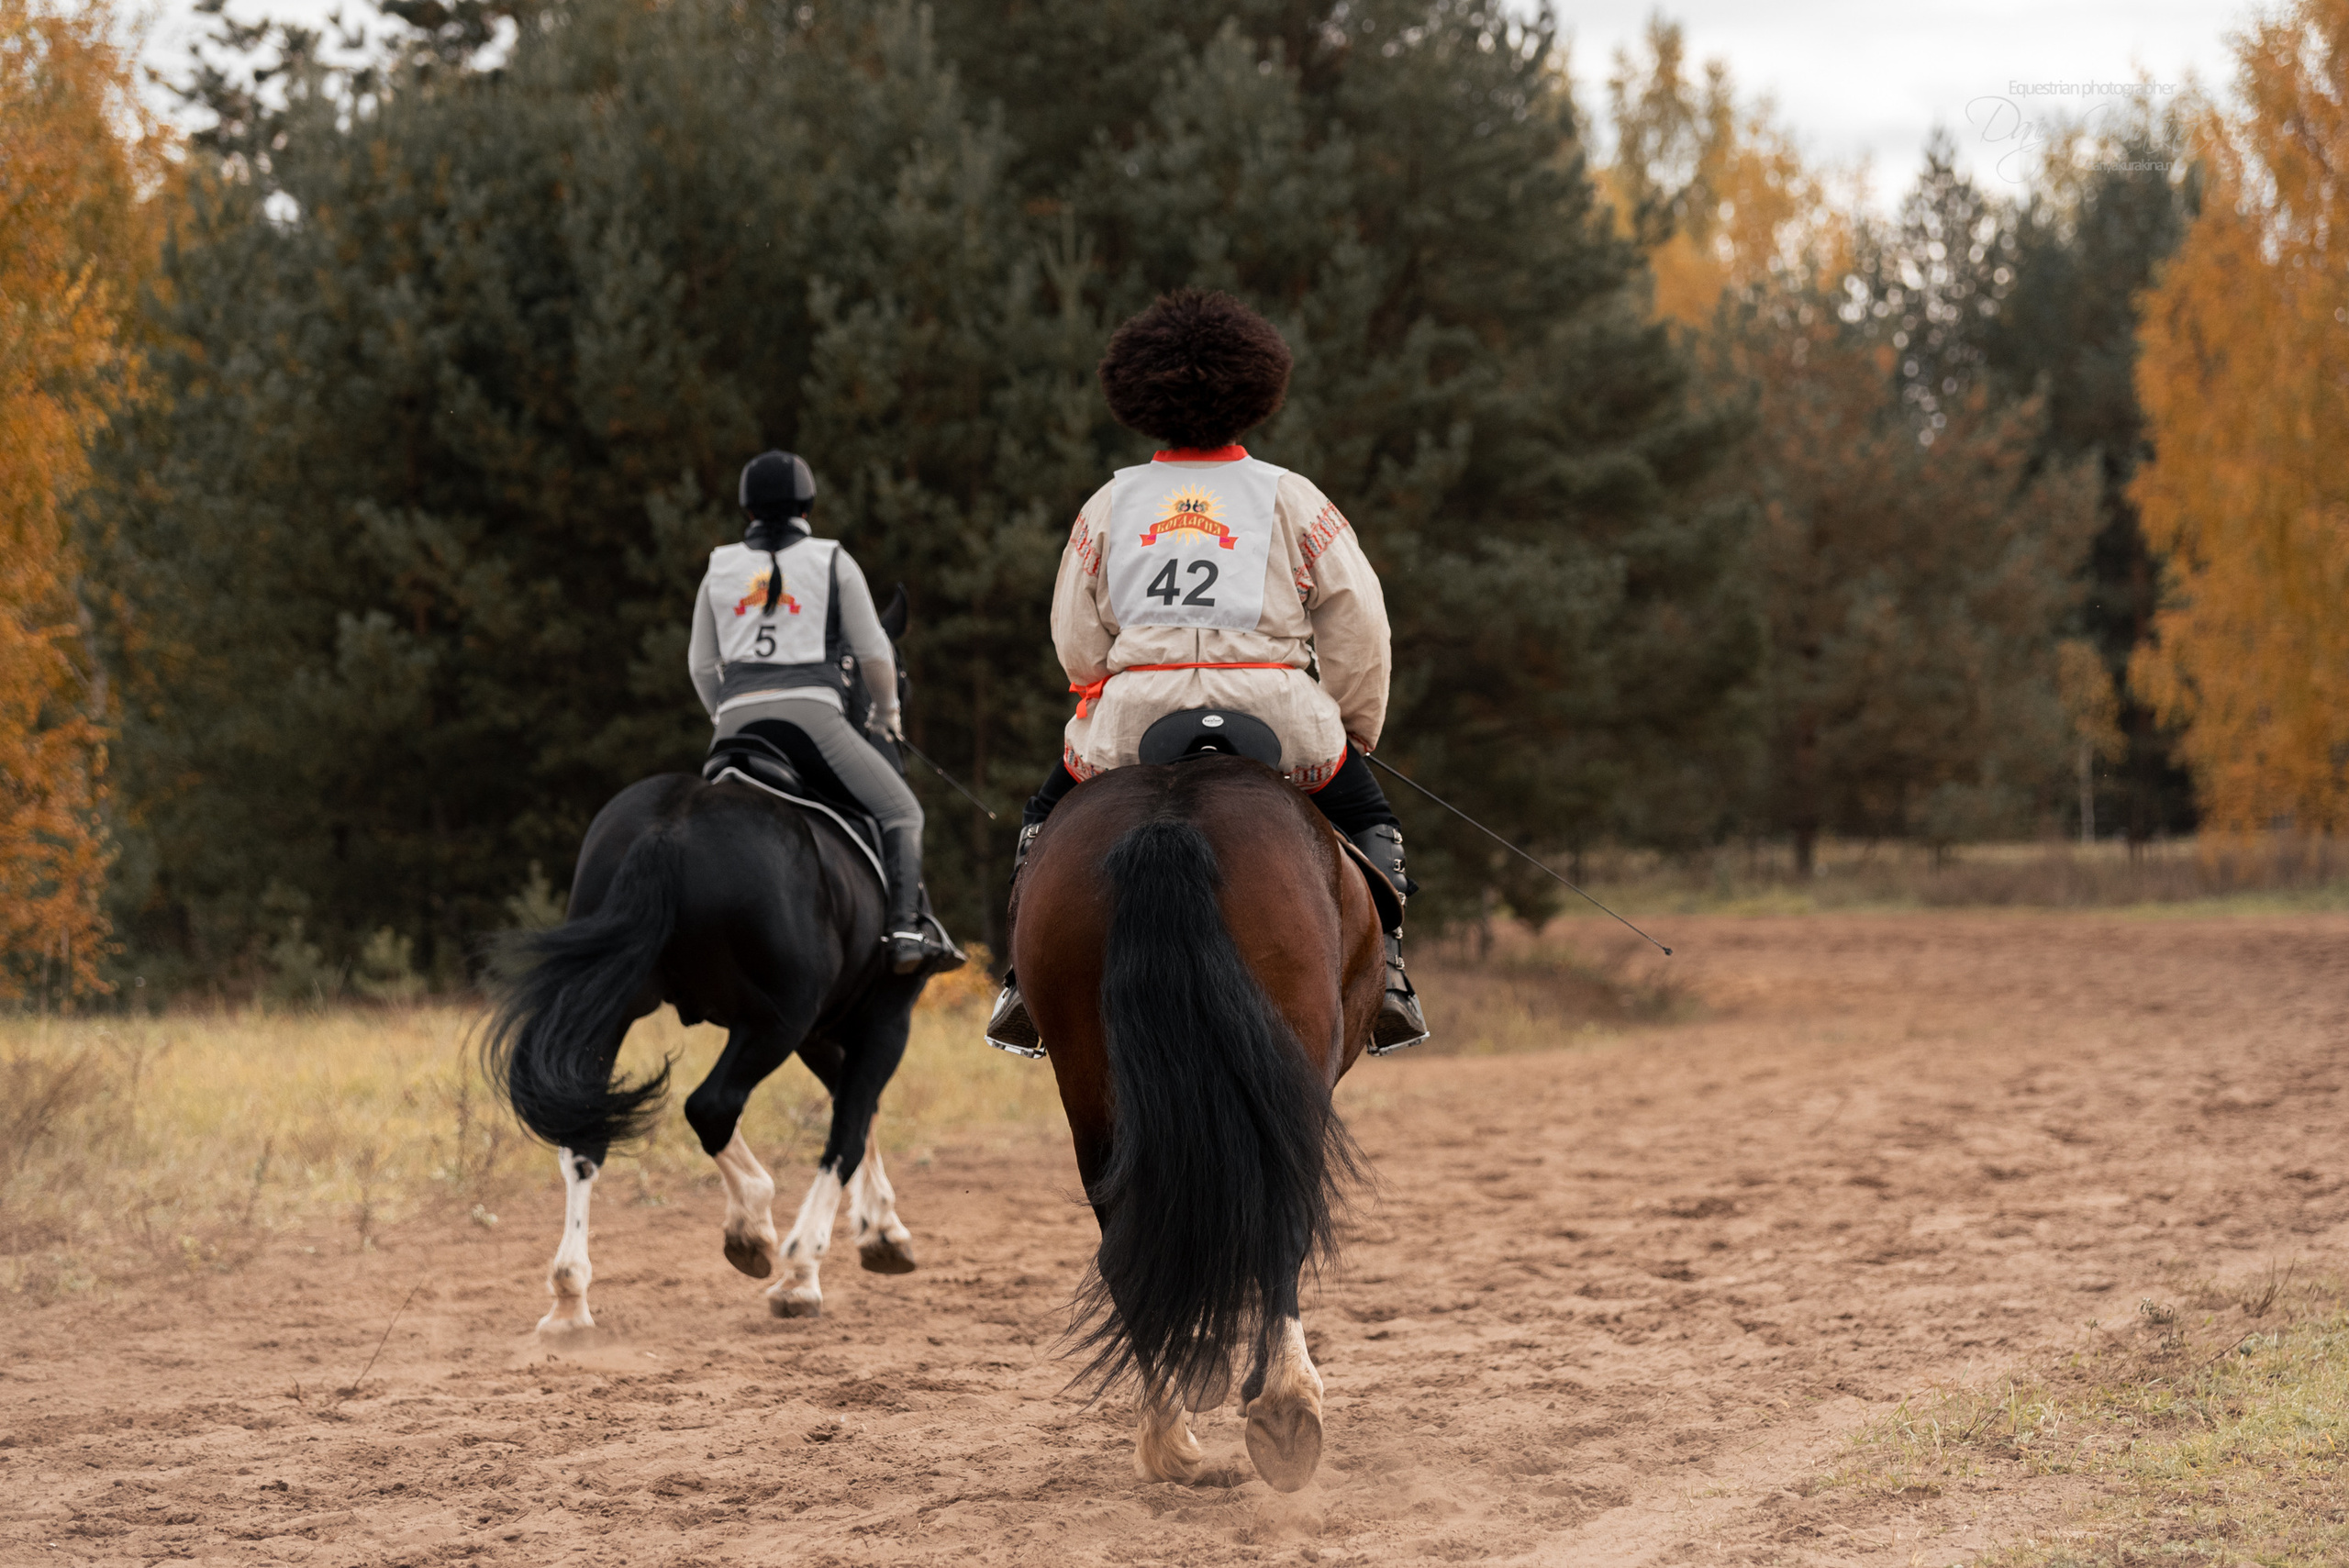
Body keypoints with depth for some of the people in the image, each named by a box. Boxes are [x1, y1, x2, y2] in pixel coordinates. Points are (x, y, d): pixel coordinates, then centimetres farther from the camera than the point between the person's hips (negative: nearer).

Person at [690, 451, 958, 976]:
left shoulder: (721, 568, 17)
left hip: (738, 718, 3)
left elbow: (701, 664, 18)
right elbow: (874, 654, 9)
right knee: (901, 814, 4)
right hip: (811, 711, -3)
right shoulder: (832, 561, 9)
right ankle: (906, 928, -17)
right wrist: (887, 712, 25)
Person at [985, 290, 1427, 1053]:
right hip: (1272, 705, -1)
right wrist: (1356, 727, 19)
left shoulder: (1111, 501, 13)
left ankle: (1030, 974, 13)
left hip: (1133, 708, 1)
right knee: (1367, 817, 22)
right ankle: (1385, 970, 4)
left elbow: (1075, 634, 13)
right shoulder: (1289, 496, 8)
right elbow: (1357, 619, 6)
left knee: (1048, 814, 27)